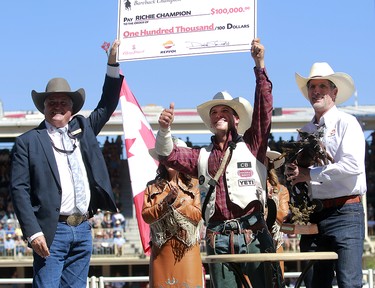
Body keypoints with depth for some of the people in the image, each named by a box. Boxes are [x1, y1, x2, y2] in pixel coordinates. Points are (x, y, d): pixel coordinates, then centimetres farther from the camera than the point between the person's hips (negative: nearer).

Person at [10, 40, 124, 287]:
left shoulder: (82, 130, 17)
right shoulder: (28, 142, 1)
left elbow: (106, 107, 20)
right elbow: (19, 189, -4)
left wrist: (113, 65, 8)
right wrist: (33, 232, -14)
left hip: (83, 230, 5)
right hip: (52, 231, -5)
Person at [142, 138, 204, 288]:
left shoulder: (193, 185, 7)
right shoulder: (153, 187, 10)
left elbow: (197, 215, -2)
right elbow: (146, 215, 0)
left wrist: (177, 201, -11)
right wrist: (167, 202, -11)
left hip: (187, 248, -1)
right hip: (161, 248, 1)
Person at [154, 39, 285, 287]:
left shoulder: (251, 145, 12)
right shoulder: (202, 157, 21)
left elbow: (264, 108, 2)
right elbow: (167, 155, 15)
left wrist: (260, 66, -6)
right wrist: (165, 129, -5)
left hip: (253, 233, -3)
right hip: (218, 237, 3)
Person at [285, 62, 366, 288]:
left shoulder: (346, 123, -1)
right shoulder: (305, 132, 18)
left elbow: (352, 166, -15)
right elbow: (293, 175, 24)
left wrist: (309, 174, -10)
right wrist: (292, 171, 0)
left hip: (344, 212, -6)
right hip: (312, 216, 6)